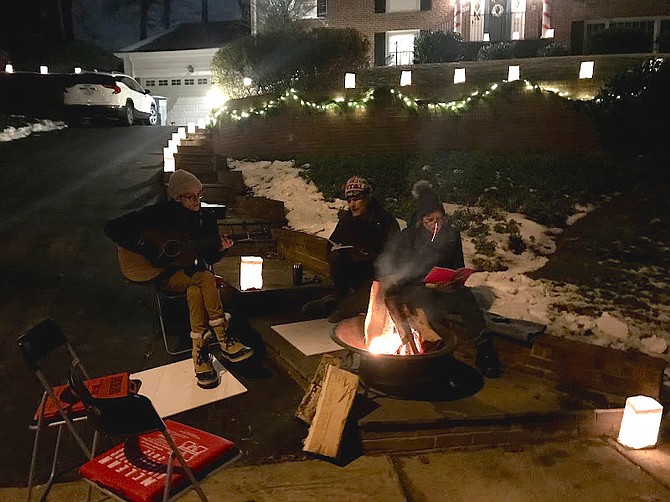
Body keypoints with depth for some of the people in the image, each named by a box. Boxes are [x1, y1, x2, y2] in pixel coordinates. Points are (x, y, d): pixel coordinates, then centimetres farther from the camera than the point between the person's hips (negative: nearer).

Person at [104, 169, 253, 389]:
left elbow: (210, 258, 8)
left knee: (195, 291, -34)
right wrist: (147, 250, -21)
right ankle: (224, 341, -28)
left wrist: (220, 249, -15)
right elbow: (113, 228, -15)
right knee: (206, 279, -34)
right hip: (165, 273, -3)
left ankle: (200, 353, -31)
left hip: (192, 269, 4)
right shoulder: (159, 213, -10)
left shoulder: (206, 218, 3)